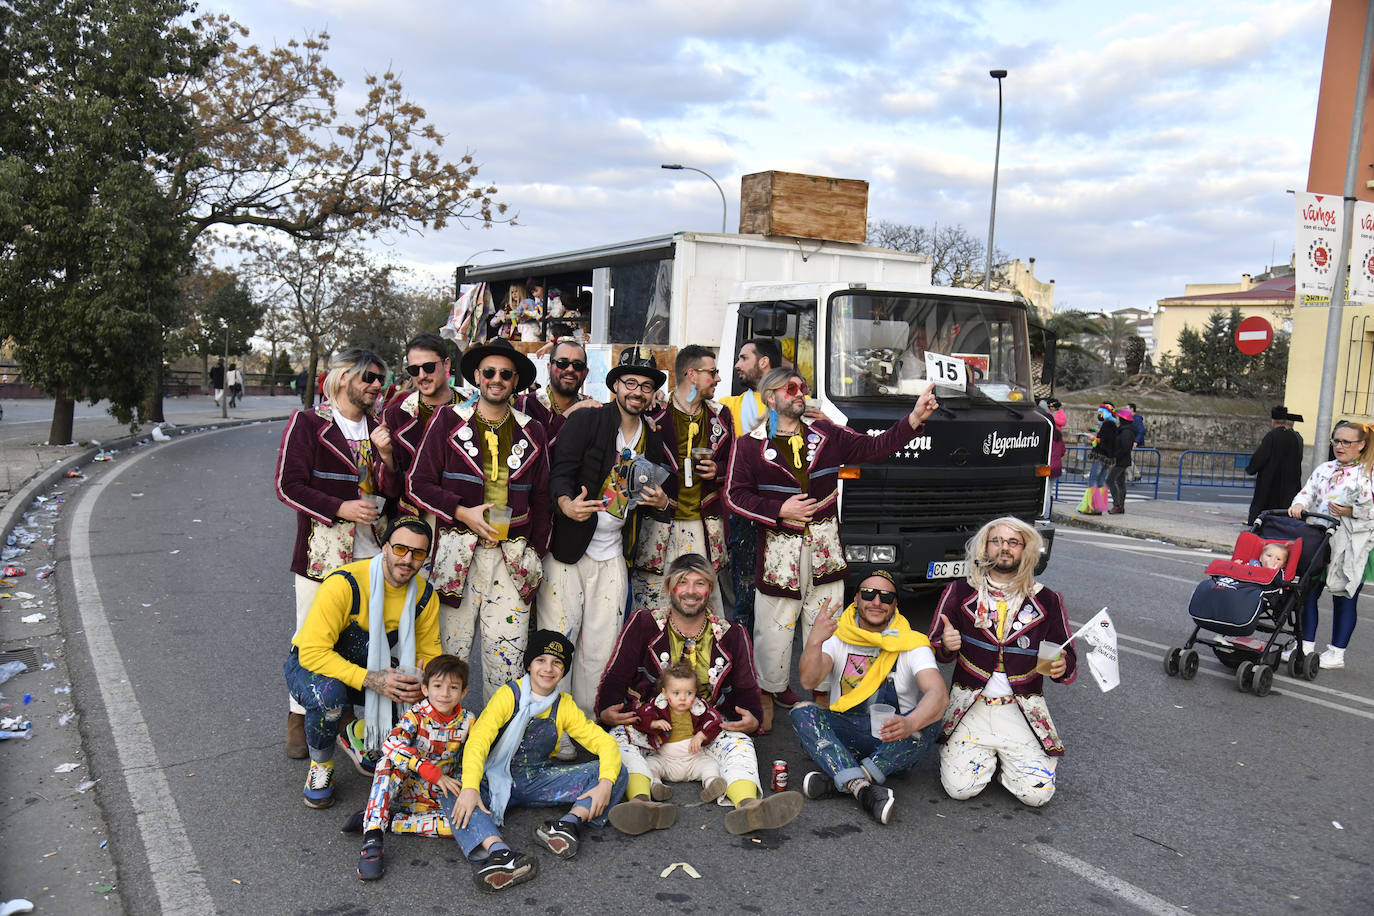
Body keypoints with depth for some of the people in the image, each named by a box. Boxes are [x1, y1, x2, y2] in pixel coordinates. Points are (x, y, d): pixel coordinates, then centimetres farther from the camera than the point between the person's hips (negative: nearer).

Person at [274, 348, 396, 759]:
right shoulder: (308, 423, -2)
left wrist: (386, 455, -9)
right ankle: (299, 718, 20)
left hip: (371, 554, 5)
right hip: (322, 551, -4)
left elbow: (393, 491, 9)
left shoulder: (378, 428, 13)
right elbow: (287, 484, -7)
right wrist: (340, 508, -16)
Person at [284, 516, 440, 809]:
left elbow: (429, 653, -1)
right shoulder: (344, 584, -29)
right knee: (327, 693, -39)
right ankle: (320, 765, -7)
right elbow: (312, 652, -32)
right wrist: (369, 680, -41)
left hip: (373, 670, 5)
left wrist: (421, 682, -25)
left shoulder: (425, 595, -11)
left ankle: (356, 737, 8)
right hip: (310, 665, -5)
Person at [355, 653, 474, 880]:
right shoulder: (416, 715, -14)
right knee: (388, 763, -31)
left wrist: (467, 789, -10)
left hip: (441, 796, 2)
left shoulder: (467, 721, -4)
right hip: (404, 789, -2)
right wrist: (432, 773, -39)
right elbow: (391, 744, -33)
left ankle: (390, 822, -18)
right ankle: (372, 839, -35)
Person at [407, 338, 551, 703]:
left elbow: (540, 499, 17)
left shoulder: (531, 433, 12)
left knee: (508, 652, 3)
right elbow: (417, 484, 2)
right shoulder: (447, 421, 5)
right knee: (450, 647, 1)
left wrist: (535, 552, 9)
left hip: (513, 557, 2)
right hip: (458, 554, -2)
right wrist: (463, 513, -11)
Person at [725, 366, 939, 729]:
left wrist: (914, 419, -8)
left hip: (825, 549, 3)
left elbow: (873, 447, 4)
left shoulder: (826, 435, 7)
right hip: (779, 551, -3)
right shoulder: (750, 446, -2)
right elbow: (735, 495, -3)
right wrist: (780, 511, -13)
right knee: (774, 628, 3)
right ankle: (772, 689, 25)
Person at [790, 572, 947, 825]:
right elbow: (809, 681, -16)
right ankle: (863, 789, -40)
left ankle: (836, 778, -30)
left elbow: (939, 694, -22)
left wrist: (910, 723, -44)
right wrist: (814, 641, -36)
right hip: (845, 735, 1)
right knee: (802, 712, -23)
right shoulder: (837, 637, 1)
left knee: (929, 721, -29)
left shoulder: (911, 645, -4)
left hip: (893, 745, -1)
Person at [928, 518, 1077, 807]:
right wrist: (946, 646, -18)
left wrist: (1062, 667, -13)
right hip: (971, 707, 0)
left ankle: (1005, 758, 19)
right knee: (960, 788, -14)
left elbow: (1068, 656, 11)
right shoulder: (960, 592, 2)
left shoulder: (1047, 601, 3)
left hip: (1022, 711, 0)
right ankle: (987, 757, 19)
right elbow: (936, 648, 7)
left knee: (1037, 793, -14)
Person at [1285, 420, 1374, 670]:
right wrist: (1299, 504, -13)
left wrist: (1351, 511, -17)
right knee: (1309, 591, 3)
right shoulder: (1324, 469, 16)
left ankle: (1337, 653, 12)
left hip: (1352, 547, -4)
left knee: (1344, 597, 3)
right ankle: (1306, 646, 12)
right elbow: (1307, 492, 8)